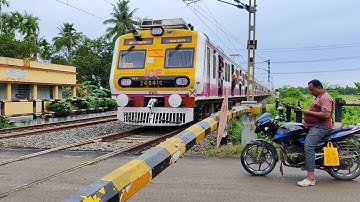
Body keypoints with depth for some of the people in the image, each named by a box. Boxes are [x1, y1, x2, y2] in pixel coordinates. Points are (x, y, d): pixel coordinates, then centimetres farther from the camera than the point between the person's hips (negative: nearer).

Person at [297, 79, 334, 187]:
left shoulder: (325, 98, -12)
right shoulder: (319, 97, 23)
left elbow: (326, 115, -24)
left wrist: (310, 112, -18)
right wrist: (307, 111, 16)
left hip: (321, 127, -12)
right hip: (315, 126, 12)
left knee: (308, 147, -24)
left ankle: (311, 178, -25)